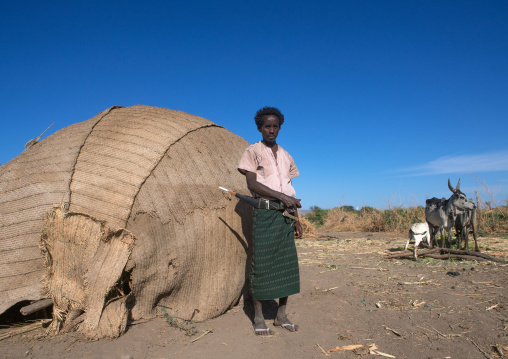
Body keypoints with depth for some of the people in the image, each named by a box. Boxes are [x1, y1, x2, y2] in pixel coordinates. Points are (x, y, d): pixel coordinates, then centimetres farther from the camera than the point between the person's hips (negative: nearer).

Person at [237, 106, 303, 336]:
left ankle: (281, 315, 18)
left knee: (287, 263, 5)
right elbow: (252, 183, -10)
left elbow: (290, 190, 18)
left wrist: (296, 219, 13)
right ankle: (258, 318, 9)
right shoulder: (252, 152, 2)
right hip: (264, 213, -5)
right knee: (262, 263, -4)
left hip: (285, 215, 5)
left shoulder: (286, 156, 17)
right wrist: (282, 197, -17)